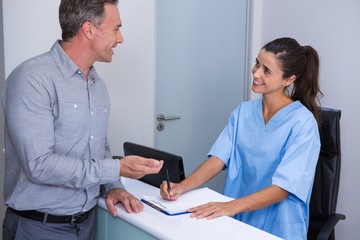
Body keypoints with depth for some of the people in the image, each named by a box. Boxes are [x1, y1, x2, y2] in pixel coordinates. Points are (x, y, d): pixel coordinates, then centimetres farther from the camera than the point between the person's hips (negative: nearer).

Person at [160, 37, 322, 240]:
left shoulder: (302, 122, -11)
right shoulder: (243, 112, 6)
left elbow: (283, 187, -17)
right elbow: (218, 158, -1)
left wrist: (232, 206, -29)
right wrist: (182, 187, -17)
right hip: (236, 222, 5)